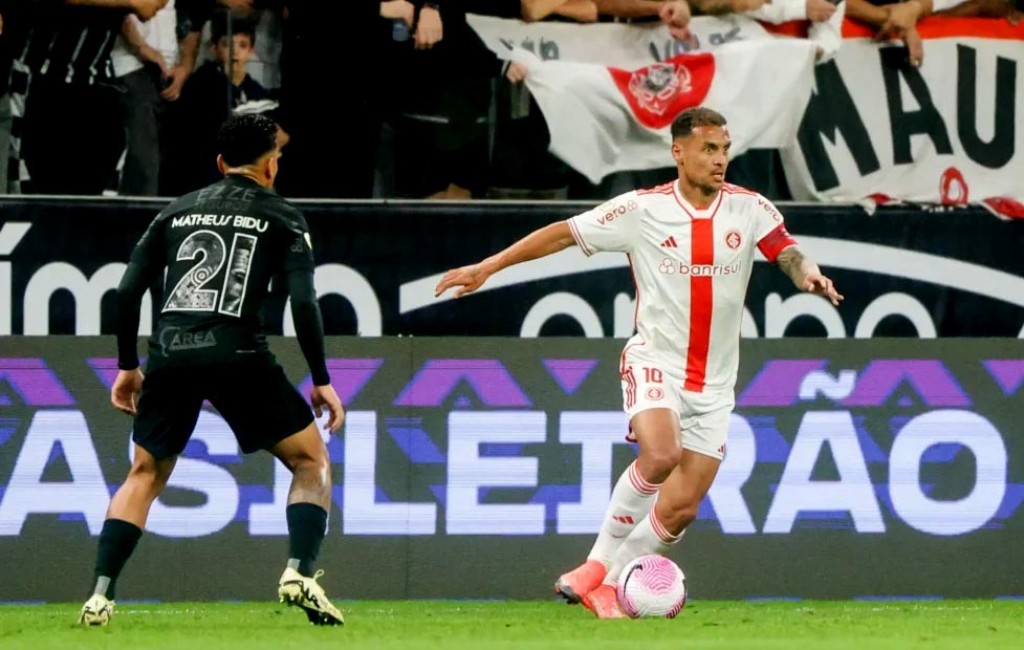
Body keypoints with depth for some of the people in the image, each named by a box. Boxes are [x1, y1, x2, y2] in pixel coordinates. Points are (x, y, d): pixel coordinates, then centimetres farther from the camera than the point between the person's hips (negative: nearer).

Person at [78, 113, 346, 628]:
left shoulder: (177, 211, 20)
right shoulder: (281, 218, 10)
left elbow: (128, 291, 14)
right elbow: (303, 303, -1)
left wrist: (127, 367, 22)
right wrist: (321, 381, 4)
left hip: (169, 352, 3)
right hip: (234, 351, -3)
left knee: (145, 474, 18)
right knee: (311, 460, 10)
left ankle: (100, 595, 5)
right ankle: (300, 572, -11)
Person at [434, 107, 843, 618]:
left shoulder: (750, 209, -1)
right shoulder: (642, 210, -7)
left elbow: (790, 255, -8)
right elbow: (565, 233, -1)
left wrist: (808, 275, -33)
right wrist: (487, 267, -2)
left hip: (714, 383, 3)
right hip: (655, 360, -3)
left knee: (679, 509, -1)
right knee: (660, 455, -31)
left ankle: (607, 587, 16)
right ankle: (598, 564, -15)